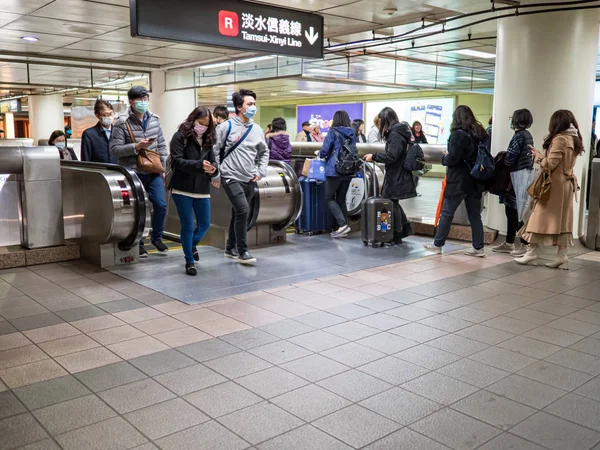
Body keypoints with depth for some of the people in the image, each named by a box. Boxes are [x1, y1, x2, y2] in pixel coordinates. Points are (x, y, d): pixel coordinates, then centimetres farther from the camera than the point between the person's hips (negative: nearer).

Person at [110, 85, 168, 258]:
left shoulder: (154, 120, 8)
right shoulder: (122, 123, -7)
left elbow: (161, 145, 13)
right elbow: (115, 149, -10)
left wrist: (162, 169, 8)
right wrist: (136, 146, -20)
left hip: (154, 172, 4)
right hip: (133, 173, -4)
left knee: (161, 205, -1)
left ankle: (156, 237, 21)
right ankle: (138, 243, 19)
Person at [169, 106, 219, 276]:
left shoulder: (208, 140, 10)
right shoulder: (180, 136, -6)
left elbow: (213, 161, 7)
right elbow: (177, 161, -15)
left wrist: (213, 168, -18)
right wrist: (199, 164, -28)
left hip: (202, 189, 5)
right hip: (182, 189, -5)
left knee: (205, 224, 11)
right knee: (188, 225, 0)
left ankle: (192, 245, 42)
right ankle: (189, 261, 15)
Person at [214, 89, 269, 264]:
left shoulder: (257, 129, 7)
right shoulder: (226, 126, -7)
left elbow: (264, 152, 20)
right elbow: (214, 150, -4)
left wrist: (261, 172, 9)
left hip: (249, 180, 6)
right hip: (231, 177, -6)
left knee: (239, 214, 13)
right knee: (242, 210, -17)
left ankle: (231, 248, 27)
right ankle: (242, 250, -6)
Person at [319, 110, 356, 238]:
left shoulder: (333, 132, -7)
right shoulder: (352, 134, 10)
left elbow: (325, 151, -9)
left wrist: (320, 155, 13)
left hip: (335, 170, -6)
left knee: (329, 198, 3)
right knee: (341, 199, 13)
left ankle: (343, 224, -12)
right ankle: (344, 227, 9)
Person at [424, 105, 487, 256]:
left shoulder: (458, 134, -13)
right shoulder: (480, 133, 9)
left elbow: (452, 158, -18)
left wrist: (444, 158, 1)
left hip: (458, 181, -7)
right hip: (475, 180, 7)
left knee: (447, 213, 3)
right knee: (475, 214, 11)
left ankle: (437, 245, 11)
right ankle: (478, 247, 14)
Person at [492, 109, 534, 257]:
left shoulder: (519, 136, -15)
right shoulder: (527, 135, 13)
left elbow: (509, 159, -17)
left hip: (517, 177, -10)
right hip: (523, 175, 10)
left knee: (514, 211, -5)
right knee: (511, 210, 14)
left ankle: (526, 245, 0)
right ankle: (509, 243, 21)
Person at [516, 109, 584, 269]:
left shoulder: (559, 139, -14)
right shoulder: (574, 140, 11)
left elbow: (550, 165, -17)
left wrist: (539, 156, -1)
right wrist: (543, 156, 12)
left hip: (554, 184, -8)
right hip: (567, 184, 8)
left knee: (541, 218, -2)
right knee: (563, 220, 7)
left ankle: (531, 253, 2)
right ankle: (561, 256, 7)